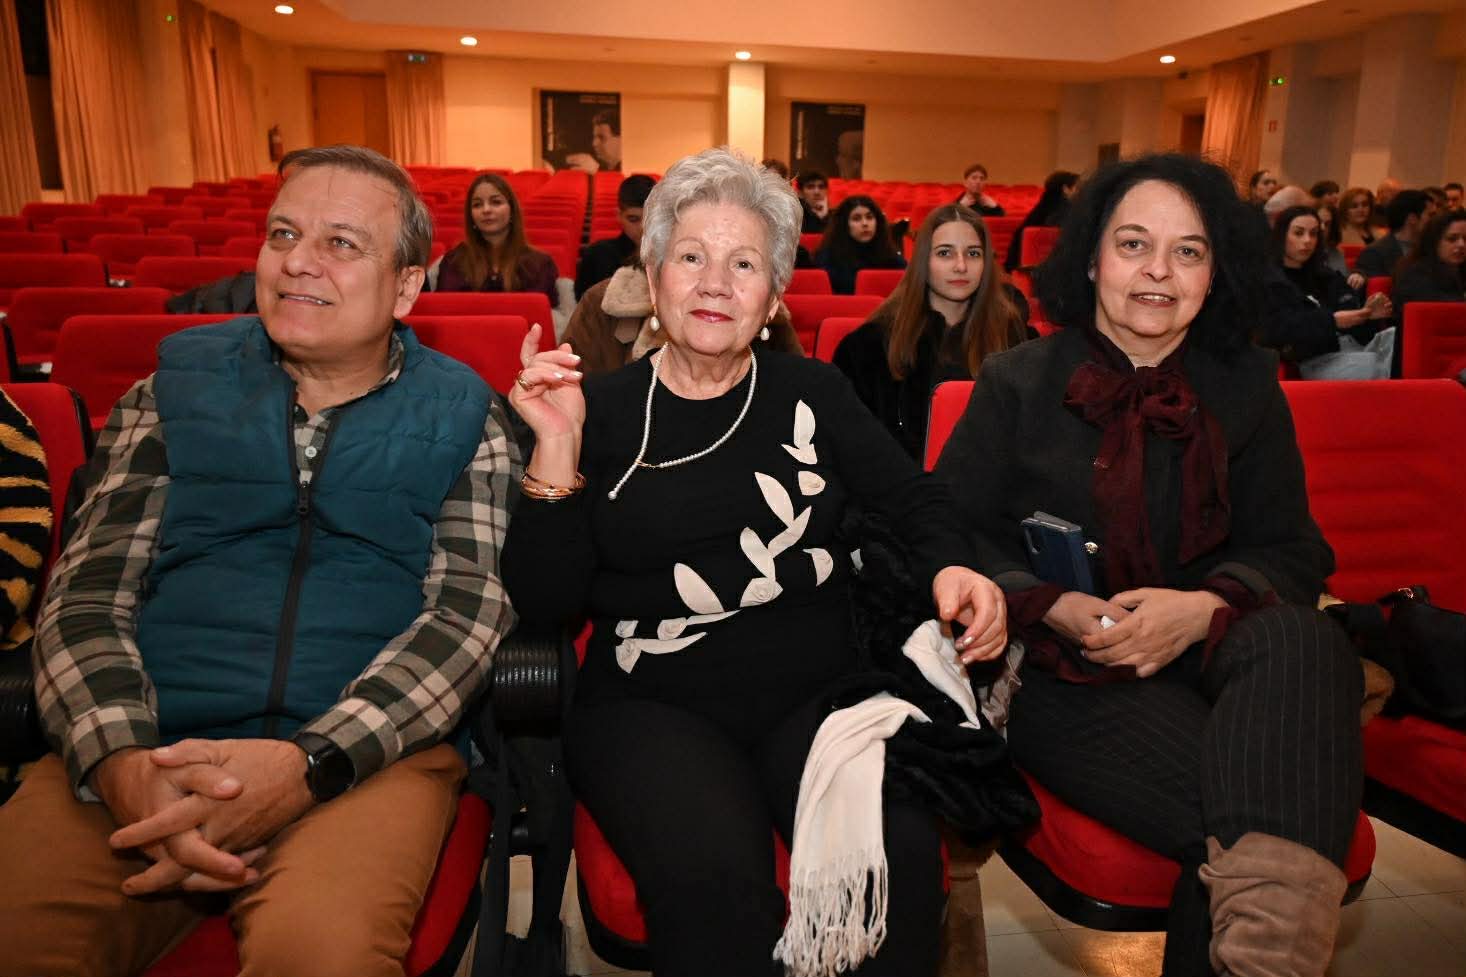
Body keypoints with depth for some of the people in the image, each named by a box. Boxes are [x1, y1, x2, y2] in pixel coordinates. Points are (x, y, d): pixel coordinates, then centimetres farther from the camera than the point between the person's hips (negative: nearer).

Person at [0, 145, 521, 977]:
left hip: (370, 752, -2)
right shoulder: (176, 388, 13)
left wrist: (306, 765, -18)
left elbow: (470, 611, -4)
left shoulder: (462, 418, 6)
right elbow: (88, 590, 7)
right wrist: (121, 761, -12)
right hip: (141, 753, 3)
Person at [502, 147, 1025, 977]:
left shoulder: (813, 393, 11)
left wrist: (950, 567, -11)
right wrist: (556, 449, -12)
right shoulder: (599, 409, 4)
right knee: (712, 875, -31)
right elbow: (543, 599, -1)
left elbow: (914, 499, 10)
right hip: (652, 706, -1)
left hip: (819, 692, 2)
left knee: (900, 850, -26)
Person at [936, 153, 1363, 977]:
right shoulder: (1017, 384, 6)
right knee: (1223, 808, -31)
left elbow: (1294, 551, 8)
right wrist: (1055, 608, -14)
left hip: (1213, 652, 3)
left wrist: (1204, 608, -14)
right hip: (1064, 672, -3)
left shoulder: (1248, 387, 12)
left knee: (1308, 644, -33)